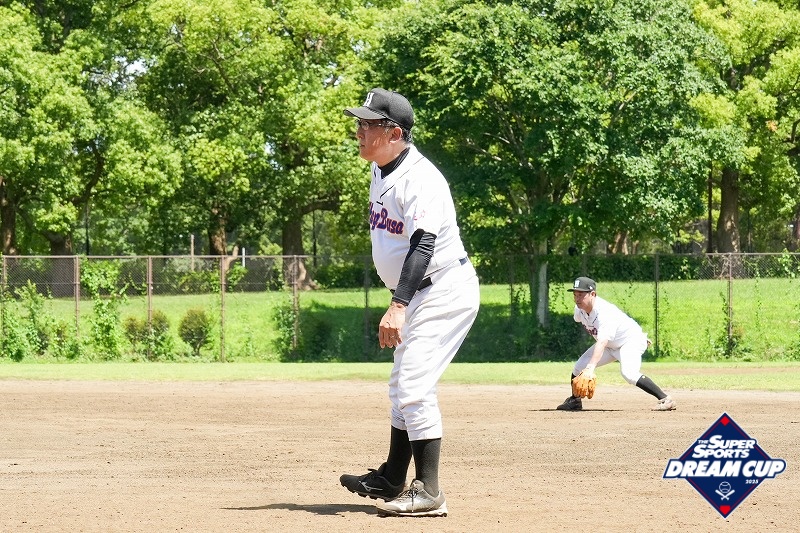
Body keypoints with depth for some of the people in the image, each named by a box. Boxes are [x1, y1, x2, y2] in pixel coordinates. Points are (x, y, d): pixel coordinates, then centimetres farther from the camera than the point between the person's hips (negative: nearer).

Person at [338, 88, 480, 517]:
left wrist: (398, 305, -43)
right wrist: (399, 303, 23)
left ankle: (428, 492, -15)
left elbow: (424, 245, -33)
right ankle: (393, 479, 29)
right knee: (402, 386, 18)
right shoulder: (380, 170, 8)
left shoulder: (419, 178, -23)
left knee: (414, 386, -16)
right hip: (416, 296, 11)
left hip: (445, 290, -11)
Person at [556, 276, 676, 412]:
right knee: (579, 367, -1)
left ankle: (665, 399, -30)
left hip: (631, 341, -8)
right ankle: (574, 401, 23)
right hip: (610, 345, 8)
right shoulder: (580, 309, -12)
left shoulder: (605, 313, -37)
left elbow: (602, 343, -49)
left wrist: (591, 367, -60)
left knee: (628, 373, -32)